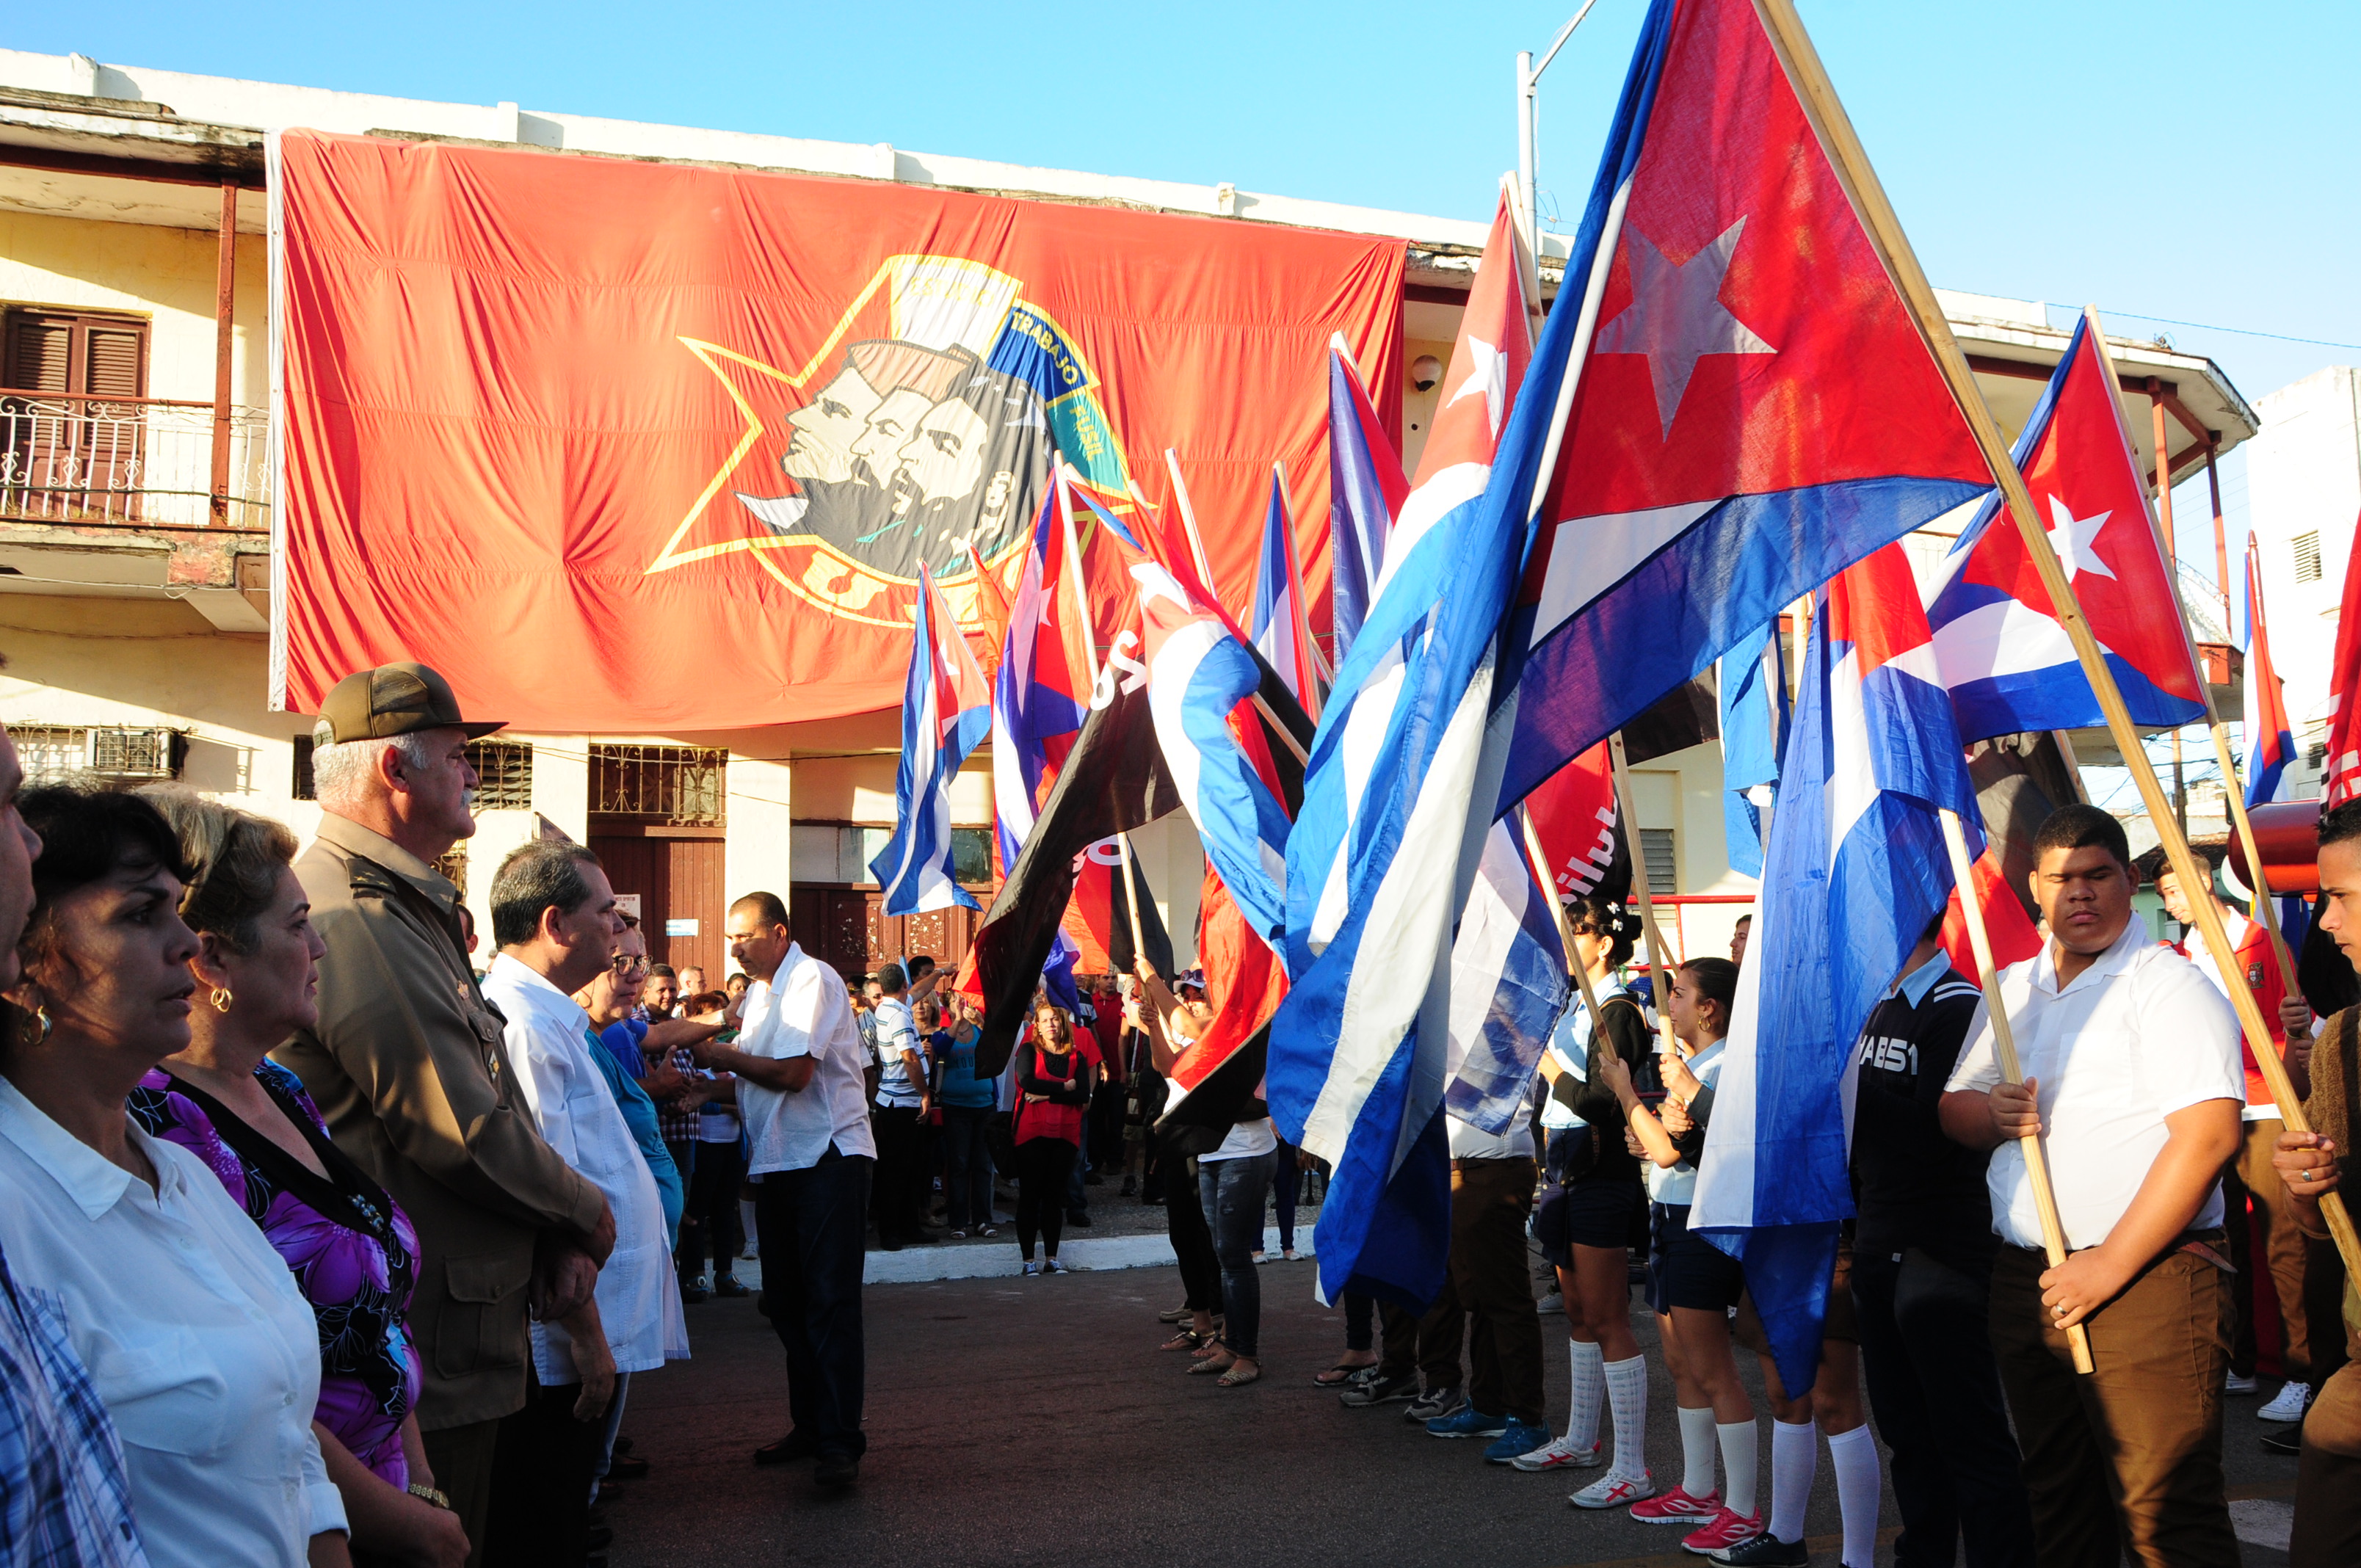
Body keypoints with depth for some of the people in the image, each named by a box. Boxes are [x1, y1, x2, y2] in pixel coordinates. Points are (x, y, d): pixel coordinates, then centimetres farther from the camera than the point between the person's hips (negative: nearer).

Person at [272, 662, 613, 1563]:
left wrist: (556, 1242, 3)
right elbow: (462, 1133, -23)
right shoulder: (358, 922, -22)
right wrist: (588, 1218, -6)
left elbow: (480, 1099, 15)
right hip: (417, 1350, -10)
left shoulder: (409, 911, 13)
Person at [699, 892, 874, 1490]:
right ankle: (809, 1424, 23)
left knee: (830, 1300, -9)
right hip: (778, 1163, 9)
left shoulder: (812, 980, -13)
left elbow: (792, 1073, -21)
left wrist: (723, 1055, -9)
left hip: (829, 1156, -9)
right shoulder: (759, 991, 16)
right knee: (787, 1301, 13)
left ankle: (840, 1440, -7)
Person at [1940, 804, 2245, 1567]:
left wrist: (2109, 1266, -19)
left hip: (2147, 1277, -6)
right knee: (2056, 1503, 16)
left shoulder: (2169, 987, -7)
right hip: (2023, 1278, 7)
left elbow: (2208, 1136, -17)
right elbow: (1953, 1108, 19)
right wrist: (1992, 1115, -7)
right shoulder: (2011, 991, 15)